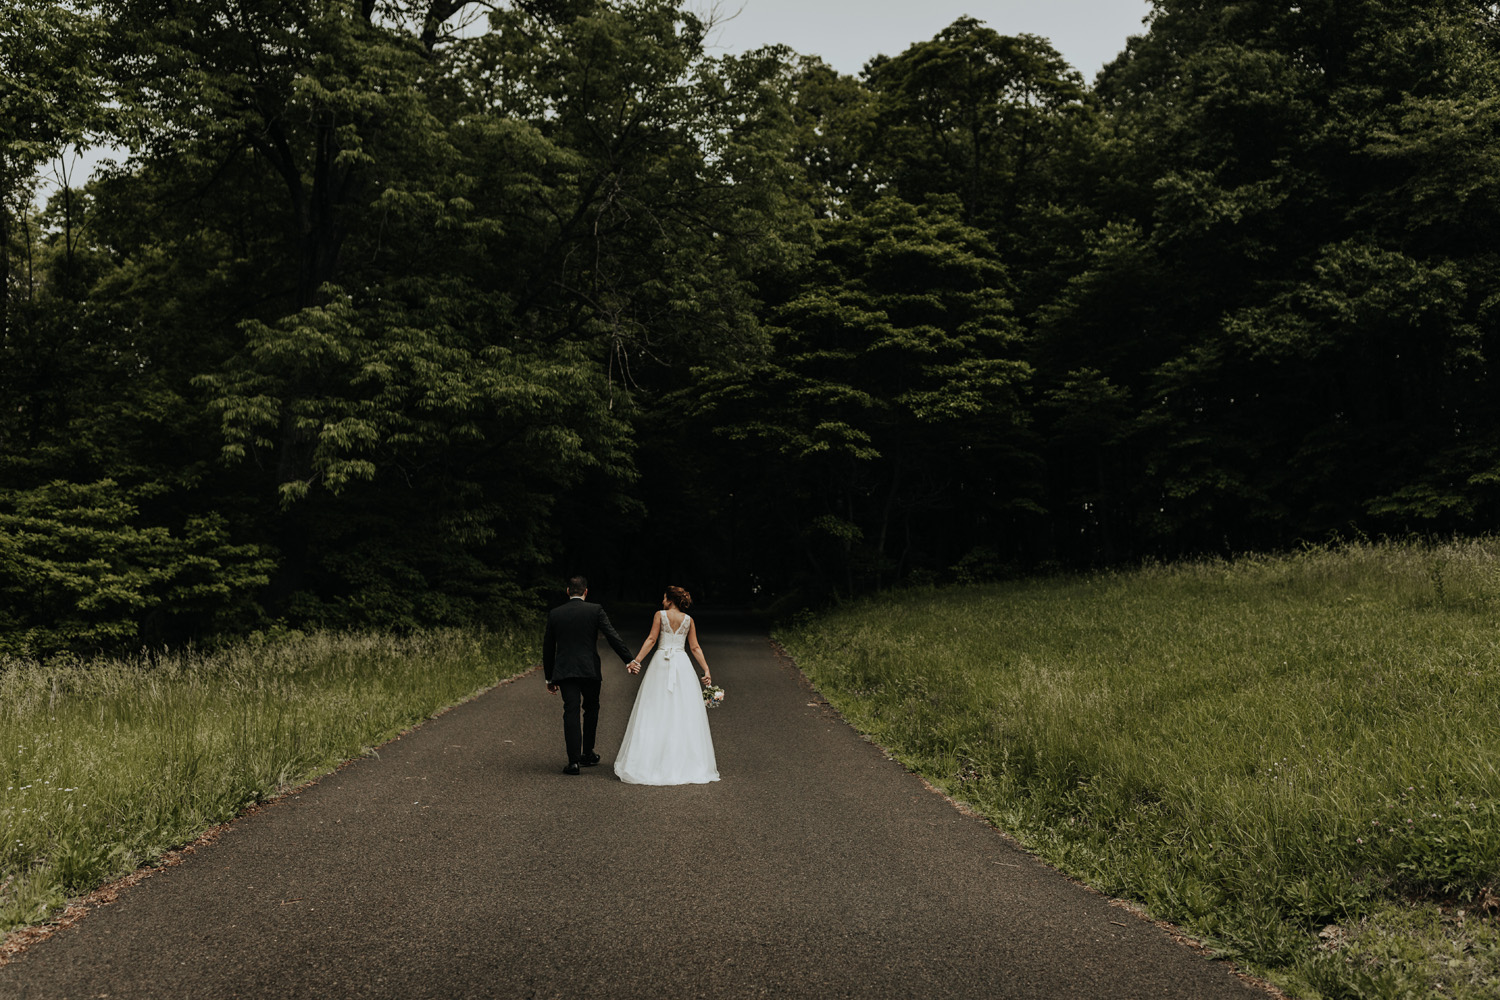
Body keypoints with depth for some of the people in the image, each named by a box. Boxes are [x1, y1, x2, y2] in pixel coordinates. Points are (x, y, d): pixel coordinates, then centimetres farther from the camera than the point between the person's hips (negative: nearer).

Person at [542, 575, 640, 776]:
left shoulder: (555, 614, 5)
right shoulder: (595, 610, -2)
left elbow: (548, 648, 9)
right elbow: (612, 636, -10)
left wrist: (549, 678, 17)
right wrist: (628, 660, -8)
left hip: (564, 671, 1)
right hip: (590, 670, -1)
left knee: (571, 712, -1)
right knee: (591, 709, 17)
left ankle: (573, 761, -9)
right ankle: (587, 754, 24)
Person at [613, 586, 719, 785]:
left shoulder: (660, 615, 2)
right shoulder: (688, 620, 9)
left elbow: (651, 639, -6)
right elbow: (695, 647, 5)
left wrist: (637, 659, -7)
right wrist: (706, 669, 6)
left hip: (661, 663, -2)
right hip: (682, 664, 2)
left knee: (656, 712, 2)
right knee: (683, 713, 4)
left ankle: (653, 761, 1)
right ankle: (684, 762, 3)